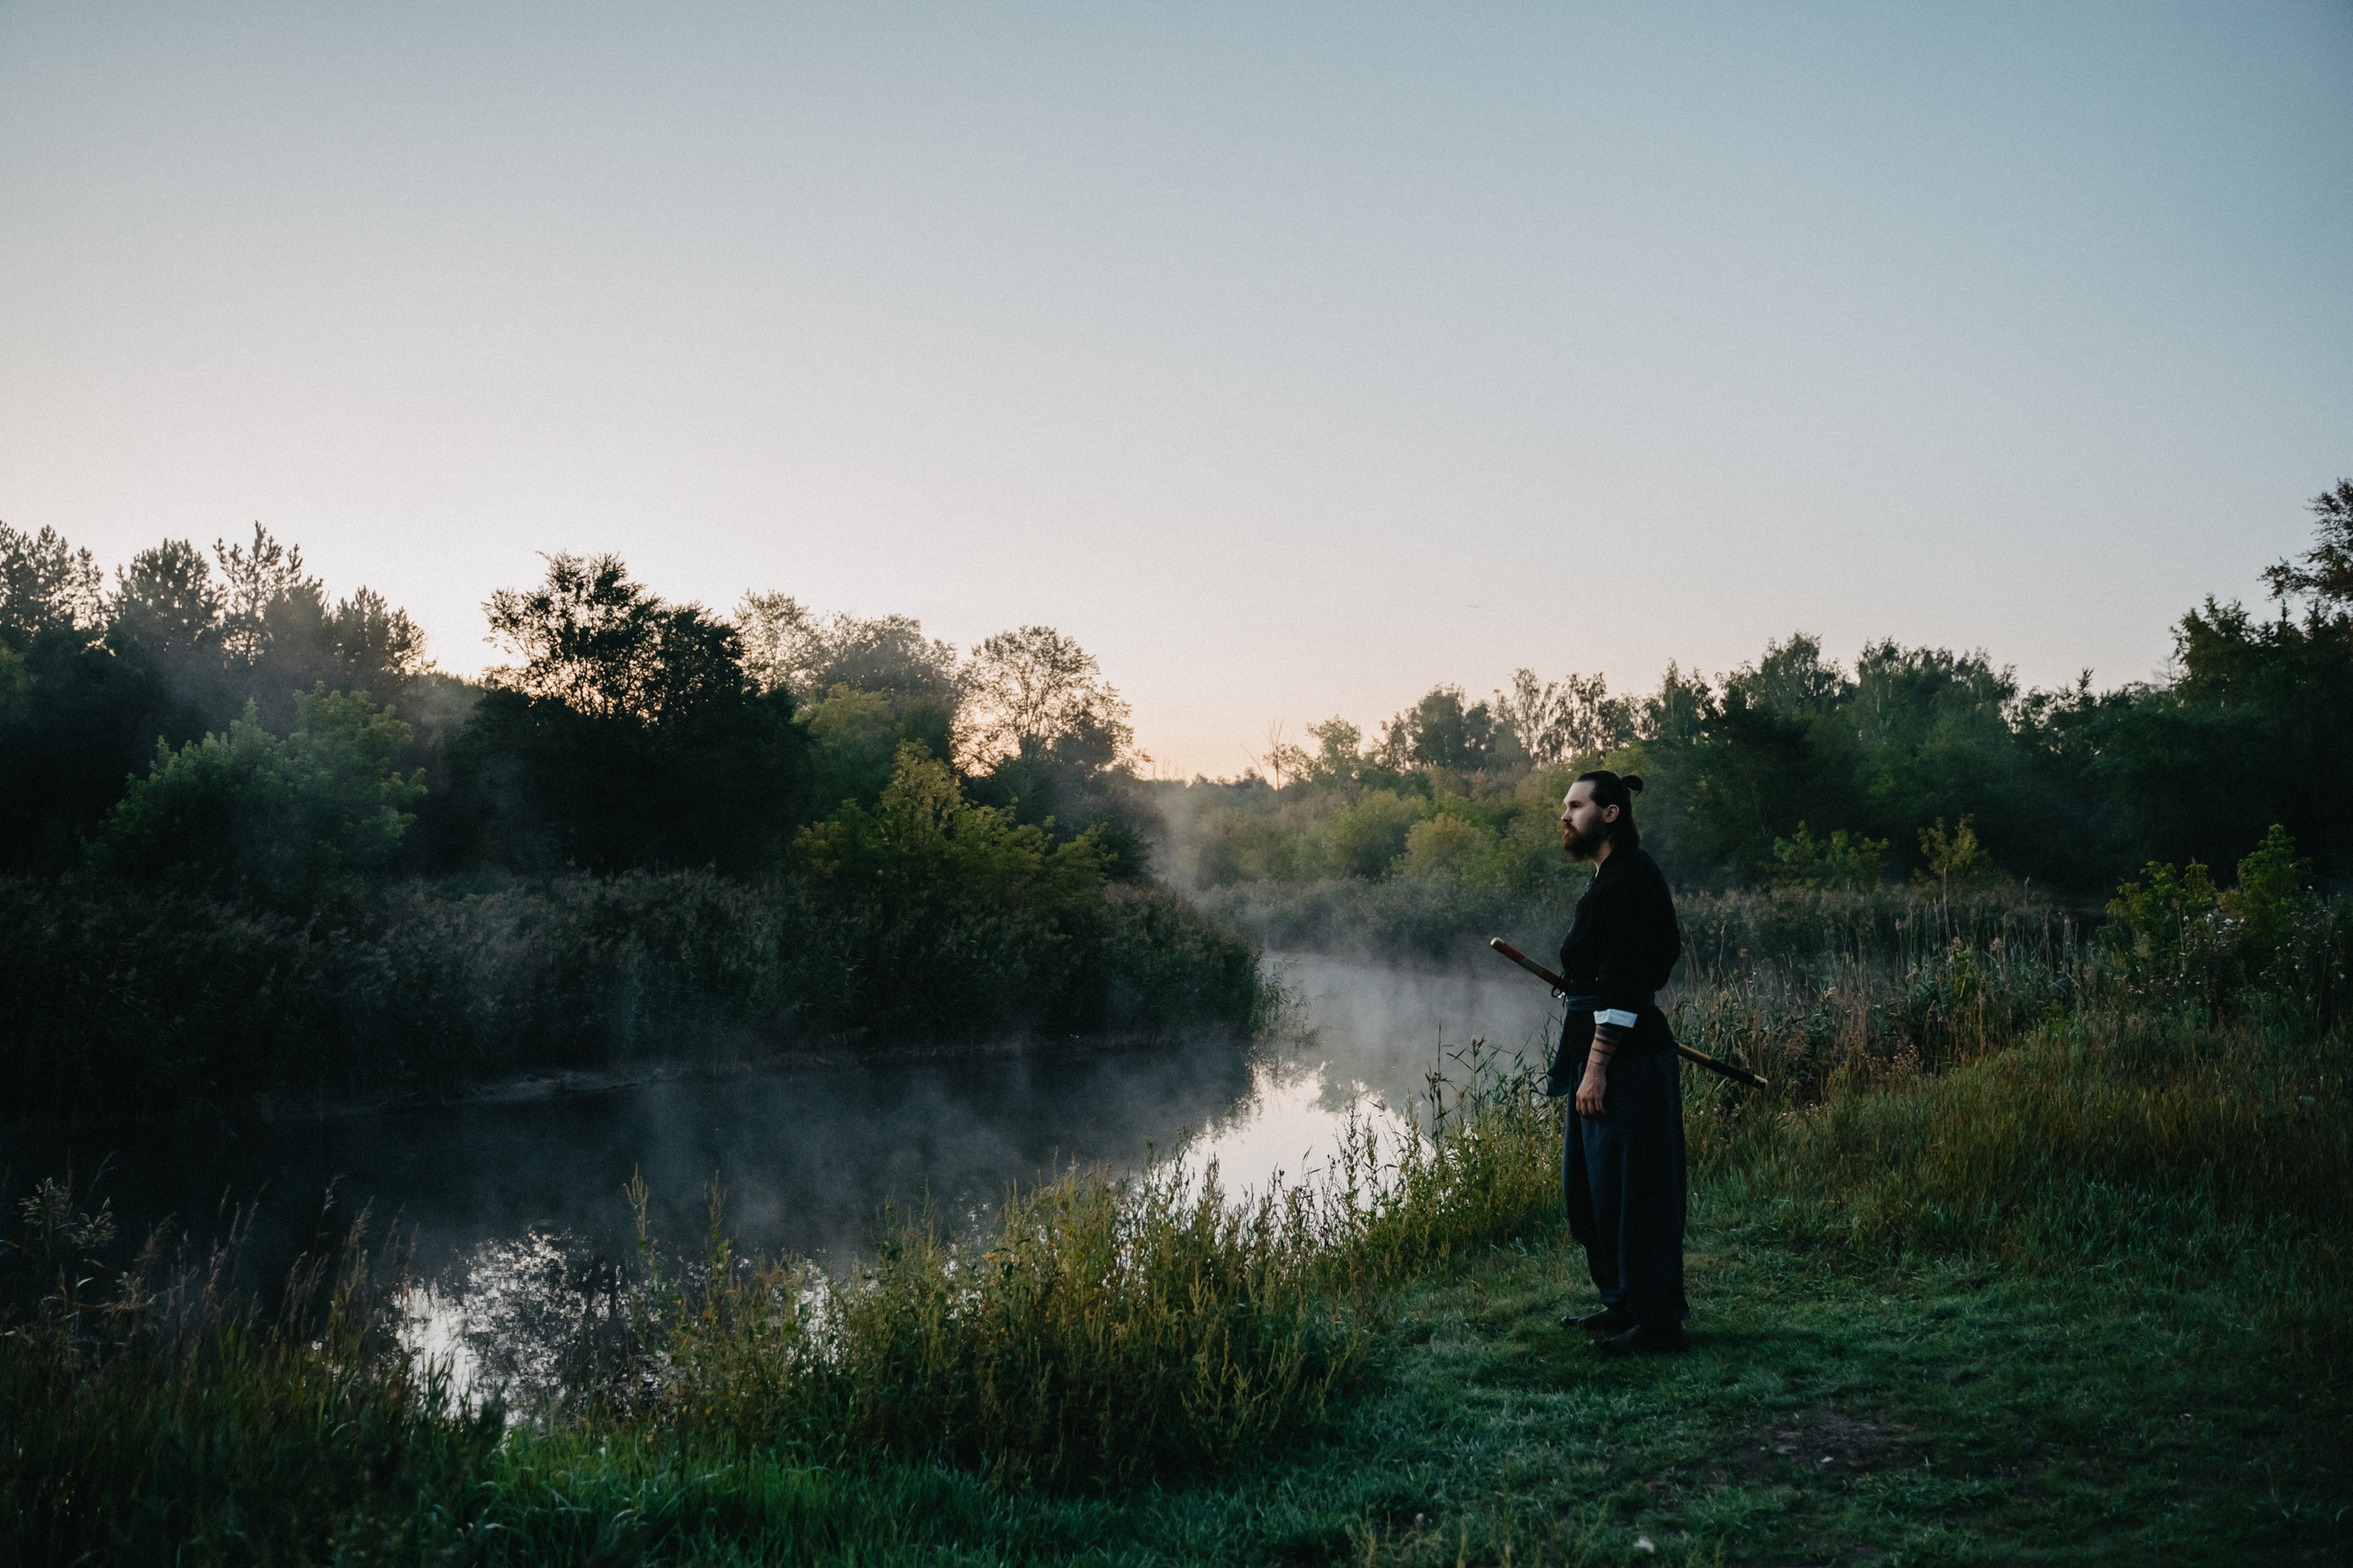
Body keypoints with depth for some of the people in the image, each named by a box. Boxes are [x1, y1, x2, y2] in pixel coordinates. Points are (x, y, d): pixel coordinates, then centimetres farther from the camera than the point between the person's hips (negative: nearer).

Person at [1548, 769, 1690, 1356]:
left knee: (1629, 1188, -4)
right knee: (1592, 1184, 16)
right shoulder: (1611, 878, 16)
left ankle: (1658, 1321, 6)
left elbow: (1622, 985, -21)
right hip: (1605, 1054, 11)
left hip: (1626, 1058, -11)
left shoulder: (1631, 879, -16)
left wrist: (1597, 1067, -24)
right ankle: (1623, 1305, 26)